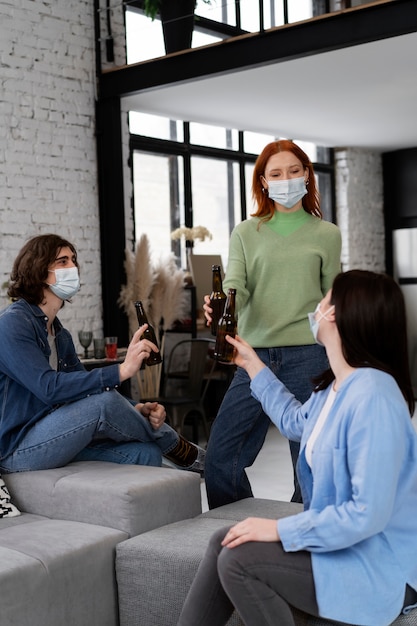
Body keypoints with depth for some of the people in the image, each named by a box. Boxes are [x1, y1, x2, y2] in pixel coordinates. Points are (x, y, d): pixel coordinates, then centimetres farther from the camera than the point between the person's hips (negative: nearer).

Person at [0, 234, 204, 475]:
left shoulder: (60, 334, 14)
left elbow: (84, 388, 9)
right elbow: (49, 387, -26)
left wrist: (137, 409, -10)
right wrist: (121, 370, -31)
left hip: (53, 436, 8)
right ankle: (182, 452, -4)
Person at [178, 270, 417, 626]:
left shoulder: (372, 395, -27)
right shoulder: (336, 386, 5)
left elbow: (369, 513, -31)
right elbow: (297, 423, 29)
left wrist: (280, 529, -23)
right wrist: (252, 365, 30)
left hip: (380, 565, -10)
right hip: (343, 542, 10)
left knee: (238, 561, -17)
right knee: (224, 543, 6)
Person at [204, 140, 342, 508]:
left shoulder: (327, 234, 9)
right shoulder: (246, 233, 11)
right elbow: (236, 286, -2)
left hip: (308, 355, -1)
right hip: (257, 356, 2)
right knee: (220, 456, -3)